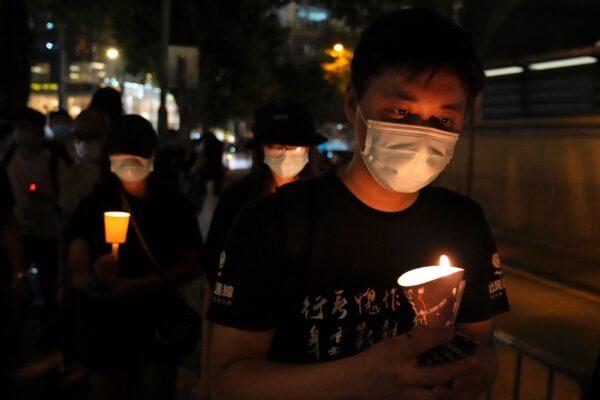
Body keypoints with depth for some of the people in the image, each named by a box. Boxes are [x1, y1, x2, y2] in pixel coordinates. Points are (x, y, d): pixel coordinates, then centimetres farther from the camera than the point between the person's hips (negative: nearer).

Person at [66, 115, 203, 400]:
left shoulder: (174, 205, 0)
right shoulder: (93, 205, -3)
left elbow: (193, 266, -2)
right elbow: (76, 275, -10)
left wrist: (141, 285, -15)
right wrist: (94, 280, -33)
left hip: (161, 328, 1)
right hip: (106, 331, -1)